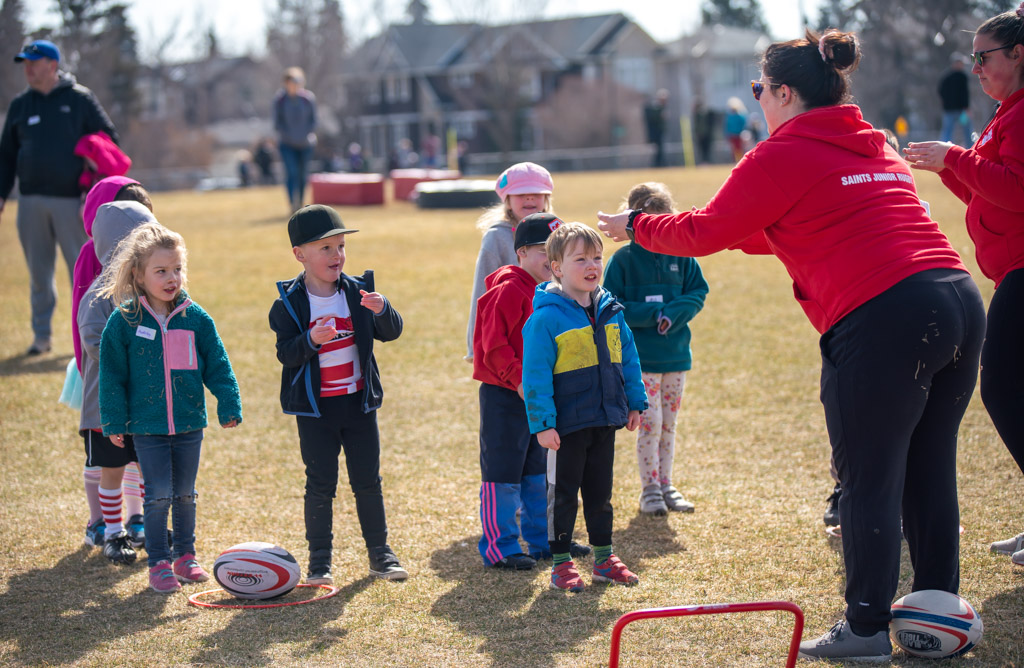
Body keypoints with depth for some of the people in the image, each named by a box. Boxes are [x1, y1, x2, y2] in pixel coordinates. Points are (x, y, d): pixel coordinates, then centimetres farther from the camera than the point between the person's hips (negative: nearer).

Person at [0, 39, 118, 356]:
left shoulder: (80, 99, 2)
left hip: (70, 200, -3)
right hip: (31, 201, 4)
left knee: (81, 269, -1)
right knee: (38, 271, 6)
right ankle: (42, 335, 14)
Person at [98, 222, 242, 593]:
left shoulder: (196, 318, -1)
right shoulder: (123, 322, -7)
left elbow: (217, 366, 5)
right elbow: (112, 376, -2)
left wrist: (229, 406, 1)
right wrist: (114, 422, -4)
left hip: (189, 423, 3)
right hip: (147, 426, -2)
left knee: (185, 494, 12)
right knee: (158, 496, -1)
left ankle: (185, 555, 26)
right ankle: (159, 563, 9)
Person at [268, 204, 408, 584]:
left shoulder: (358, 290, 1)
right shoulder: (289, 302, -7)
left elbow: (392, 332, -2)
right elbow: (285, 353, -13)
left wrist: (381, 311, -23)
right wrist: (311, 340, -32)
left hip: (359, 402, 2)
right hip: (315, 408, -2)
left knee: (368, 481, 9)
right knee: (320, 484, 2)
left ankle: (380, 553, 20)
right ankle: (319, 560, 12)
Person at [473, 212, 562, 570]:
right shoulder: (508, 291, -16)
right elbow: (494, 345, -19)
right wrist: (518, 380, -21)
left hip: (537, 395, 9)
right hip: (502, 395, -9)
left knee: (539, 472, 16)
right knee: (502, 474, -2)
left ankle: (543, 539, 26)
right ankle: (499, 548, 5)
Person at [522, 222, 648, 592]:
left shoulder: (610, 310, 4)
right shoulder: (546, 317, -14)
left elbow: (627, 358, 14)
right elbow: (536, 375, -15)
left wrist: (635, 402, 13)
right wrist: (542, 423, -18)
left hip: (604, 420, 6)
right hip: (567, 424, -6)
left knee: (600, 491, 15)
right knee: (562, 493, 5)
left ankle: (604, 558, 26)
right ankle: (561, 562, 15)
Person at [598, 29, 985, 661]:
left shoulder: (781, 157, -1)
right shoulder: (877, 146, 24)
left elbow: (704, 233, 4)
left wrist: (637, 225, 21)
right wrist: (747, 229, 41)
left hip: (883, 319, -8)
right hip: (960, 299, 8)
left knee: (869, 480, 2)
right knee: (930, 474, 15)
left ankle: (867, 627, 9)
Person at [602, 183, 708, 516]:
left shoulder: (681, 256, 3)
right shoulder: (622, 260, -6)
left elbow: (698, 293, 3)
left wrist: (672, 314, -16)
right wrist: (653, 314, -19)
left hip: (676, 354, 4)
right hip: (640, 358, -4)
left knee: (668, 424, 11)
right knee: (649, 423, -6)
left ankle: (666, 485, 21)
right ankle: (649, 488, 6)